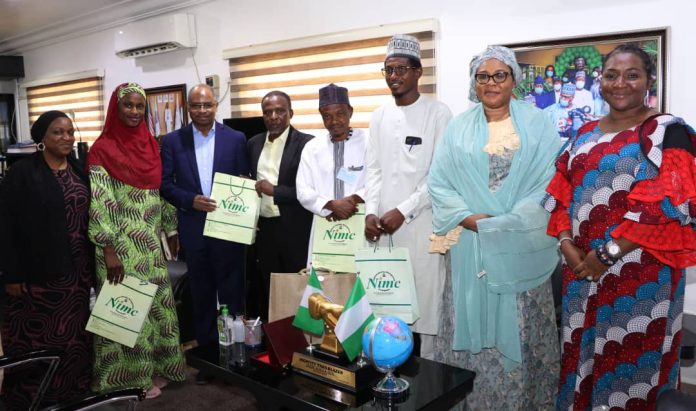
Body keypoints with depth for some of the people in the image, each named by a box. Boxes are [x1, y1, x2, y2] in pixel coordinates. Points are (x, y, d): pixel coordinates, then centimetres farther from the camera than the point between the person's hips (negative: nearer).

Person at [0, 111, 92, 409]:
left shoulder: (79, 171, 7)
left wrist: (92, 263, 8)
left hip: (76, 270, 5)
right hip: (38, 271, -5)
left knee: (73, 333, 13)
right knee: (36, 336, 4)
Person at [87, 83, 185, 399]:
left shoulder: (151, 145, 8)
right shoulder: (103, 149, -11)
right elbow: (98, 203, -15)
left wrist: (171, 230, 13)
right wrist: (109, 251, -19)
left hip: (151, 244, 6)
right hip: (121, 246, -6)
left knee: (156, 304, 14)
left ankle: (155, 365, 31)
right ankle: (132, 375, 21)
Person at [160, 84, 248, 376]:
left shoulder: (236, 139, 0)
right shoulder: (173, 141, 2)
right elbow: (164, 184, 0)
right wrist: (191, 200, -15)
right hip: (193, 228, 1)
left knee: (231, 292, 7)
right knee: (202, 294, 13)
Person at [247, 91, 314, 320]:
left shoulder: (306, 144, -8)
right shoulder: (253, 144, 10)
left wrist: (275, 190, -18)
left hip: (295, 231, -5)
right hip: (264, 229, 5)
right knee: (267, 292, 14)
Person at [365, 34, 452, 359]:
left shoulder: (438, 114, -2)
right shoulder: (379, 116, 14)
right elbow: (374, 169, 13)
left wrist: (402, 211, -13)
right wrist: (371, 211, -2)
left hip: (420, 224, -4)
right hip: (383, 225, 5)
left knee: (424, 301, -2)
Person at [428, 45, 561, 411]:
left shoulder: (536, 123, 3)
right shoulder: (458, 128, 7)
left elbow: (553, 178, -5)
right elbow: (438, 182, 1)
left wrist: (508, 222, -15)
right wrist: (471, 219, -13)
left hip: (522, 244, -1)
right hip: (472, 244, 1)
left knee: (520, 328, 7)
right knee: (474, 321, 7)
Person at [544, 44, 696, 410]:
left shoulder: (666, 133, -5)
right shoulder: (585, 135, 12)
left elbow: (661, 205, -15)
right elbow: (561, 195, 10)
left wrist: (608, 253, -16)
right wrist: (566, 244, -5)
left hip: (640, 270, -5)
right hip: (581, 267, 5)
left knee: (630, 360, 3)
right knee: (581, 354, 14)